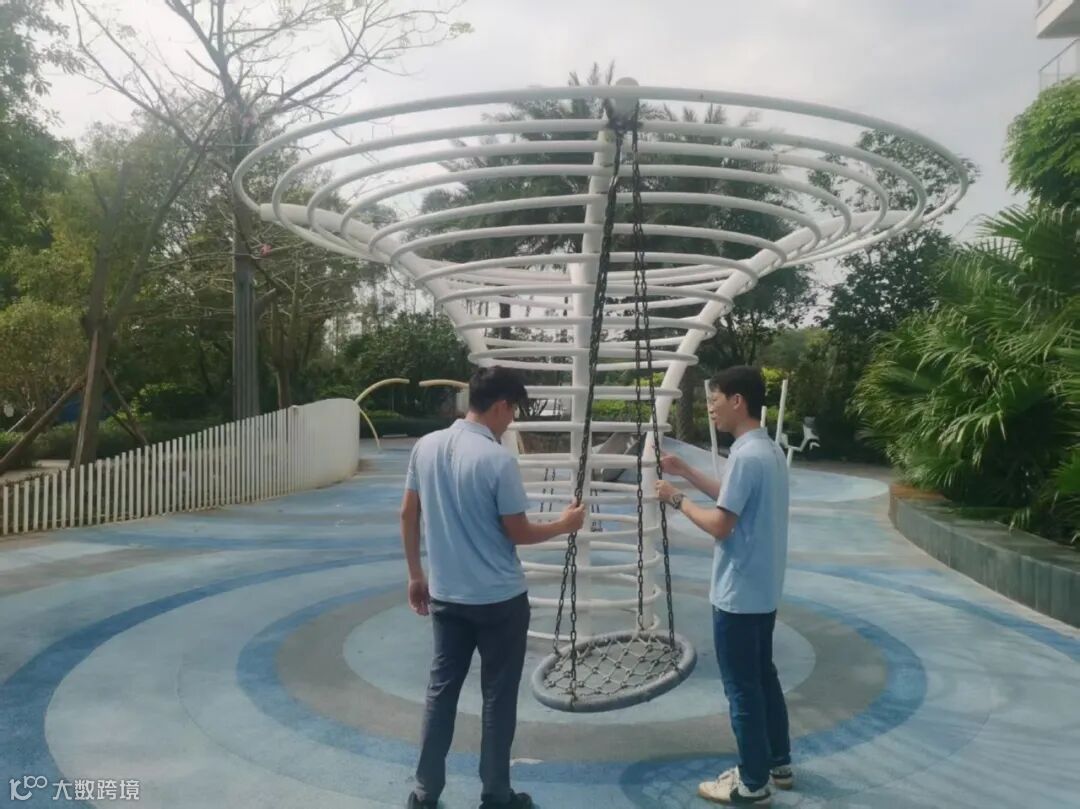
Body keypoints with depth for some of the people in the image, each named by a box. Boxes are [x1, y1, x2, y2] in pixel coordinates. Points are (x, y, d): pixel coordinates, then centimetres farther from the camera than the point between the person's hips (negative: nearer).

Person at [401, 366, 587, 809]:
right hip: (499, 598, -5)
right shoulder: (498, 459, -20)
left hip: (444, 595, 5)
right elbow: (518, 532, -12)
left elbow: (408, 515, 6)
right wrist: (564, 524, 5)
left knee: (441, 688, 16)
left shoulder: (425, 447, -2)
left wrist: (416, 574, 16)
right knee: (498, 697, 10)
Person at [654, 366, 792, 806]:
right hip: (763, 589, 10)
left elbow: (720, 524, -23)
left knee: (742, 687, 4)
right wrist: (687, 472, 15)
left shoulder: (746, 456, -23)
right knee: (763, 676, 21)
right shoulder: (770, 450, 8)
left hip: (738, 593, -10)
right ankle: (778, 763, 35)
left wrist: (677, 499, -9)